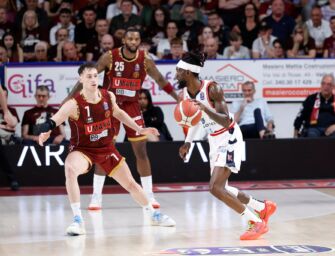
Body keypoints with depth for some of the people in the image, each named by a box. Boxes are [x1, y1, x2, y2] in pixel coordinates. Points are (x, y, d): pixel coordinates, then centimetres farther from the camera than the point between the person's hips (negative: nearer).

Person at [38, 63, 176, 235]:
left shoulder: (108, 97, -7)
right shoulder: (74, 104, -24)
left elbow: (118, 113, 15)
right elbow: (55, 120, -40)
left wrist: (139, 129, 15)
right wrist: (45, 130, -62)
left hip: (107, 148, 5)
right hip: (83, 149, -5)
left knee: (130, 184, 14)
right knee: (70, 169, -38)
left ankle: (154, 215, 41)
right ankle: (78, 221, -30)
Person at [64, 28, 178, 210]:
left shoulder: (145, 60, -8)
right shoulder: (110, 57, -14)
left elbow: (160, 80, 4)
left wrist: (178, 98, 1)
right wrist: (70, 97, -14)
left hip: (132, 106, 2)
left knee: (141, 151, 1)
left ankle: (149, 195, 10)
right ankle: (96, 196, -1)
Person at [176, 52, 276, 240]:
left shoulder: (212, 88, -24)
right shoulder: (185, 93, -1)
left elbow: (226, 121, -29)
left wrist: (205, 108, -42)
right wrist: (188, 143, 10)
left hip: (229, 138, -9)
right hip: (215, 140, 9)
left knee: (215, 187, -19)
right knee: (221, 188, 13)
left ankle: (258, 223, -9)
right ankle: (263, 207, 32)